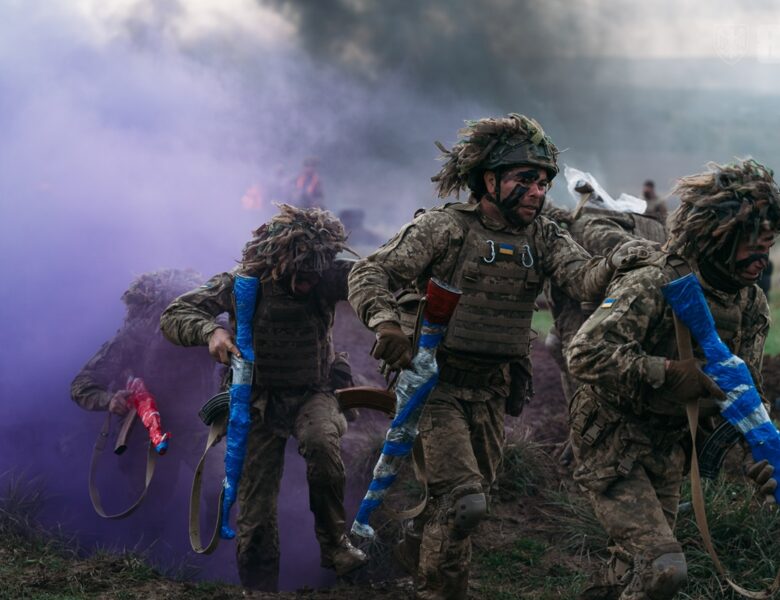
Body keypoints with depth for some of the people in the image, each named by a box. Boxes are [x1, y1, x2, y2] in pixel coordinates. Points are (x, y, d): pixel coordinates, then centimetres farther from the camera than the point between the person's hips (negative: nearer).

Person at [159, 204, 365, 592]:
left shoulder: (327, 279, -13)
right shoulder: (243, 284, -15)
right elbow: (173, 316, -13)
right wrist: (209, 331, -32)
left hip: (313, 394, 0)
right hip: (260, 403, 0)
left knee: (321, 440, -34)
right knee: (255, 512, -2)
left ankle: (334, 545, -16)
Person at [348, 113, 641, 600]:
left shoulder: (543, 237, 3)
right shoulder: (444, 227, -10)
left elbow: (582, 278, -15)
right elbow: (370, 275, -10)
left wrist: (617, 264, -37)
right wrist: (387, 322, -29)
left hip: (492, 393, 5)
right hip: (436, 383, -5)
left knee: (471, 497, 17)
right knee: (464, 502, -17)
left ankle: (416, 545, 46)